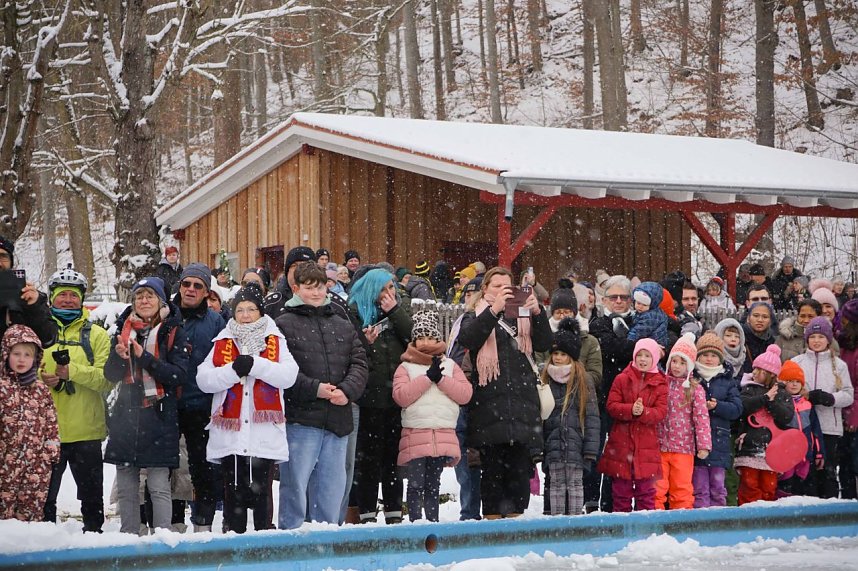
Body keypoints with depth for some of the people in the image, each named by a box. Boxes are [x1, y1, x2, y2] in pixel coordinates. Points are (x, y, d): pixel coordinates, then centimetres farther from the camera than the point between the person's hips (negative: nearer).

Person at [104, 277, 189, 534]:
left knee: (159, 486, -7)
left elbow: (180, 375, -9)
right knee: (125, 488, 7)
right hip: (126, 414, 4)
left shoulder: (173, 332, 0)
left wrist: (145, 358, -17)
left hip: (159, 416, -4)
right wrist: (119, 356, -13)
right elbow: (111, 375, 9)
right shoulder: (124, 328, 12)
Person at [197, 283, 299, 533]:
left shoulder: (275, 341, 9)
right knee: (234, 491, 4)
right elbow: (203, 379, 1)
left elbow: (289, 375, -6)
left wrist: (255, 365, -16)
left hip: (264, 431, -1)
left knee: (260, 490, -1)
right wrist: (234, 370, -14)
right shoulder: (223, 343, 12)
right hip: (230, 431, 1)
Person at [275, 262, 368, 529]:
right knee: (295, 485, -3)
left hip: (338, 420, 5)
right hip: (300, 419, -5)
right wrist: (314, 389, -17)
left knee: (332, 487, 11)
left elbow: (359, 363, 9)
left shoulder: (343, 326, 16)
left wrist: (347, 391, -9)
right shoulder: (284, 325, 0)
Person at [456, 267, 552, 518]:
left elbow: (544, 344, 5)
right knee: (493, 467, -3)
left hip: (522, 402, 3)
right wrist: (494, 310, -19)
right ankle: (493, 518, 1)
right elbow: (467, 339, -11)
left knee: (520, 469, 0)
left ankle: (515, 516, 6)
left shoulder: (522, 318, 20)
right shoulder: (476, 317, 12)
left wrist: (538, 313, -11)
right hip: (489, 403, -3)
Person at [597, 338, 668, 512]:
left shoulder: (660, 384, 5)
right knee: (621, 487, 4)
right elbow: (611, 406, -3)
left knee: (646, 488, 2)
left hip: (647, 443, 0)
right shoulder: (622, 379, 5)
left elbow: (661, 411, -4)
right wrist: (631, 410, -20)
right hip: (621, 441, 0)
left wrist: (644, 412, -23)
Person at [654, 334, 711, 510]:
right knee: (657, 487, 1)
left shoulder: (695, 389, 0)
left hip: (684, 448, -1)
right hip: (659, 445, 1)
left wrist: (704, 445, -11)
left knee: (682, 488, 4)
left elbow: (701, 418, -4)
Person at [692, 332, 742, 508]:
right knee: (699, 487, -2)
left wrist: (716, 406, -14)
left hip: (719, 441, 2)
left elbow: (736, 409, 0)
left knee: (718, 487, 7)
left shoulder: (728, 382, 10)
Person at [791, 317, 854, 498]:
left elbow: (848, 395, 3)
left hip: (830, 428, 0)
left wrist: (830, 398, -16)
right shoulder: (796, 363, 8)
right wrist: (808, 397, -15)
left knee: (828, 472, 3)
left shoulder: (838, 365, 8)